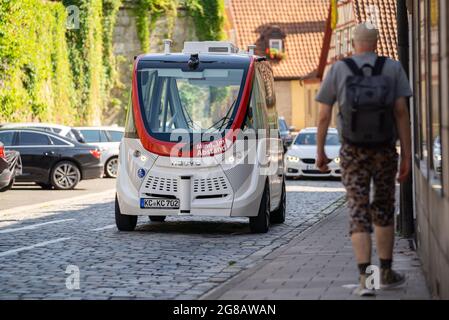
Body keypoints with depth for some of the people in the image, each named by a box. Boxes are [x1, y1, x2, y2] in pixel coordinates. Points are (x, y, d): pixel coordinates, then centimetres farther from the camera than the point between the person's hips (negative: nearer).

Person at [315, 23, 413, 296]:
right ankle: (386, 273, 27)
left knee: (359, 214, -1)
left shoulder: (338, 70, 1)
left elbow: (324, 115, 1)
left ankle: (365, 278, -15)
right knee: (384, 210, 18)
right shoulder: (393, 68, 1)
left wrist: (320, 152, 12)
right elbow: (401, 112, -6)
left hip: (353, 151, -1)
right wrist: (407, 156, -4)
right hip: (385, 150, 1)